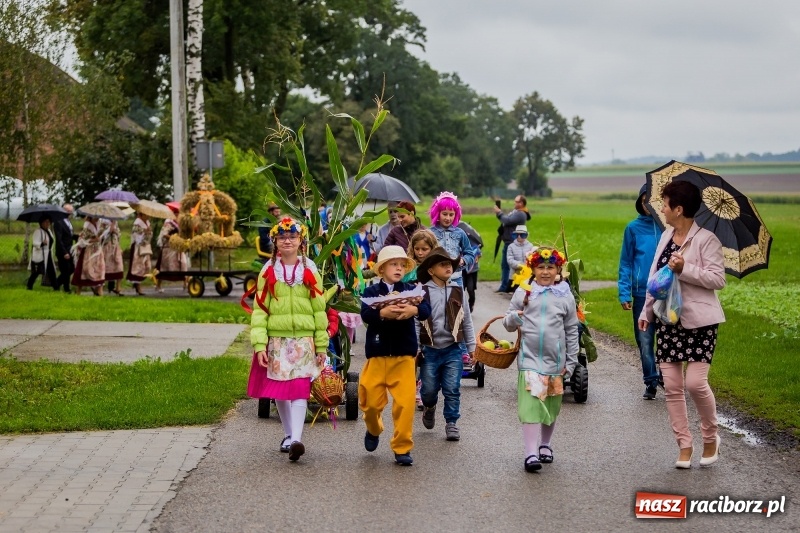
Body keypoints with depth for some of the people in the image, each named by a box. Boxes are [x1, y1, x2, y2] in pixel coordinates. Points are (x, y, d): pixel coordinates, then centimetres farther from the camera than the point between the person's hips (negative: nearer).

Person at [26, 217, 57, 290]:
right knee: (36, 272, -2)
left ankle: (55, 287, 2)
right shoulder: (38, 231, -14)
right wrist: (42, 243, -41)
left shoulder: (48, 231, 12)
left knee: (51, 271, 2)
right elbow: (35, 243, -22)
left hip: (48, 255, 8)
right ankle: (29, 286, 10)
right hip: (39, 255, -8)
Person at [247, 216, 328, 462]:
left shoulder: (310, 270, 5)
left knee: (299, 388, -12)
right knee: (279, 389, 7)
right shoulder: (269, 271, 4)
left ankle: (296, 439, -20)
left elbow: (319, 309, 7)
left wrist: (321, 345, 5)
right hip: (276, 338, 1)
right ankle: (288, 435, 22)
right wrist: (259, 344, -9)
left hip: (304, 338, -1)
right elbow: (260, 309, 0)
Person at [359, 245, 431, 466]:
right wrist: (383, 313, -35)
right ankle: (373, 430, 39)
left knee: (405, 402, -5)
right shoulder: (371, 291, 1)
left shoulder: (411, 290, 5)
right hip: (377, 354, 0)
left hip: (404, 355, 0)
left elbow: (426, 310, -11)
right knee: (372, 400, 7)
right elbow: (365, 314, -16)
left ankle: (402, 447, 6)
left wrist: (413, 310, -33)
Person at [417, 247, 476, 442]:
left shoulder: (458, 291, 5)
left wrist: (471, 345, 12)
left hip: (453, 348, 1)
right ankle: (429, 407, 38)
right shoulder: (422, 292, -4)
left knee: (452, 389, -1)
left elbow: (467, 320, 12)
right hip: (430, 349, -1)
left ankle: (451, 423, 12)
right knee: (429, 388, 6)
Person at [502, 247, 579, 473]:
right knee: (530, 406, -10)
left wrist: (571, 362, 7)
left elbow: (572, 332, 8)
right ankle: (531, 454, -10)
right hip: (529, 359, -2)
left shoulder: (565, 296, 2)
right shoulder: (523, 292, 0)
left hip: (555, 361, 2)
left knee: (551, 407, 14)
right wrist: (513, 318, -18)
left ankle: (545, 444, 34)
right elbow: (508, 323, 6)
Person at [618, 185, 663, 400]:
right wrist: (624, 293, -1)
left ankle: (665, 375, 23)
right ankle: (651, 382, 14)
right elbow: (626, 262, 7)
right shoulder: (633, 228, 5)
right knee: (644, 340, 2)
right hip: (642, 294, 0)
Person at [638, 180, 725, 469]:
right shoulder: (666, 236, 11)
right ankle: (684, 445, 13)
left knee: (695, 383, -12)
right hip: (669, 319, 7)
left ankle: (711, 437, 12)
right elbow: (655, 275, 18)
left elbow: (718, 278, -16)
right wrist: (647, 311, 19)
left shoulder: (706, 239, -11)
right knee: (672, 386, 3)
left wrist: (685, 268, -24)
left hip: (699, 320, -7)